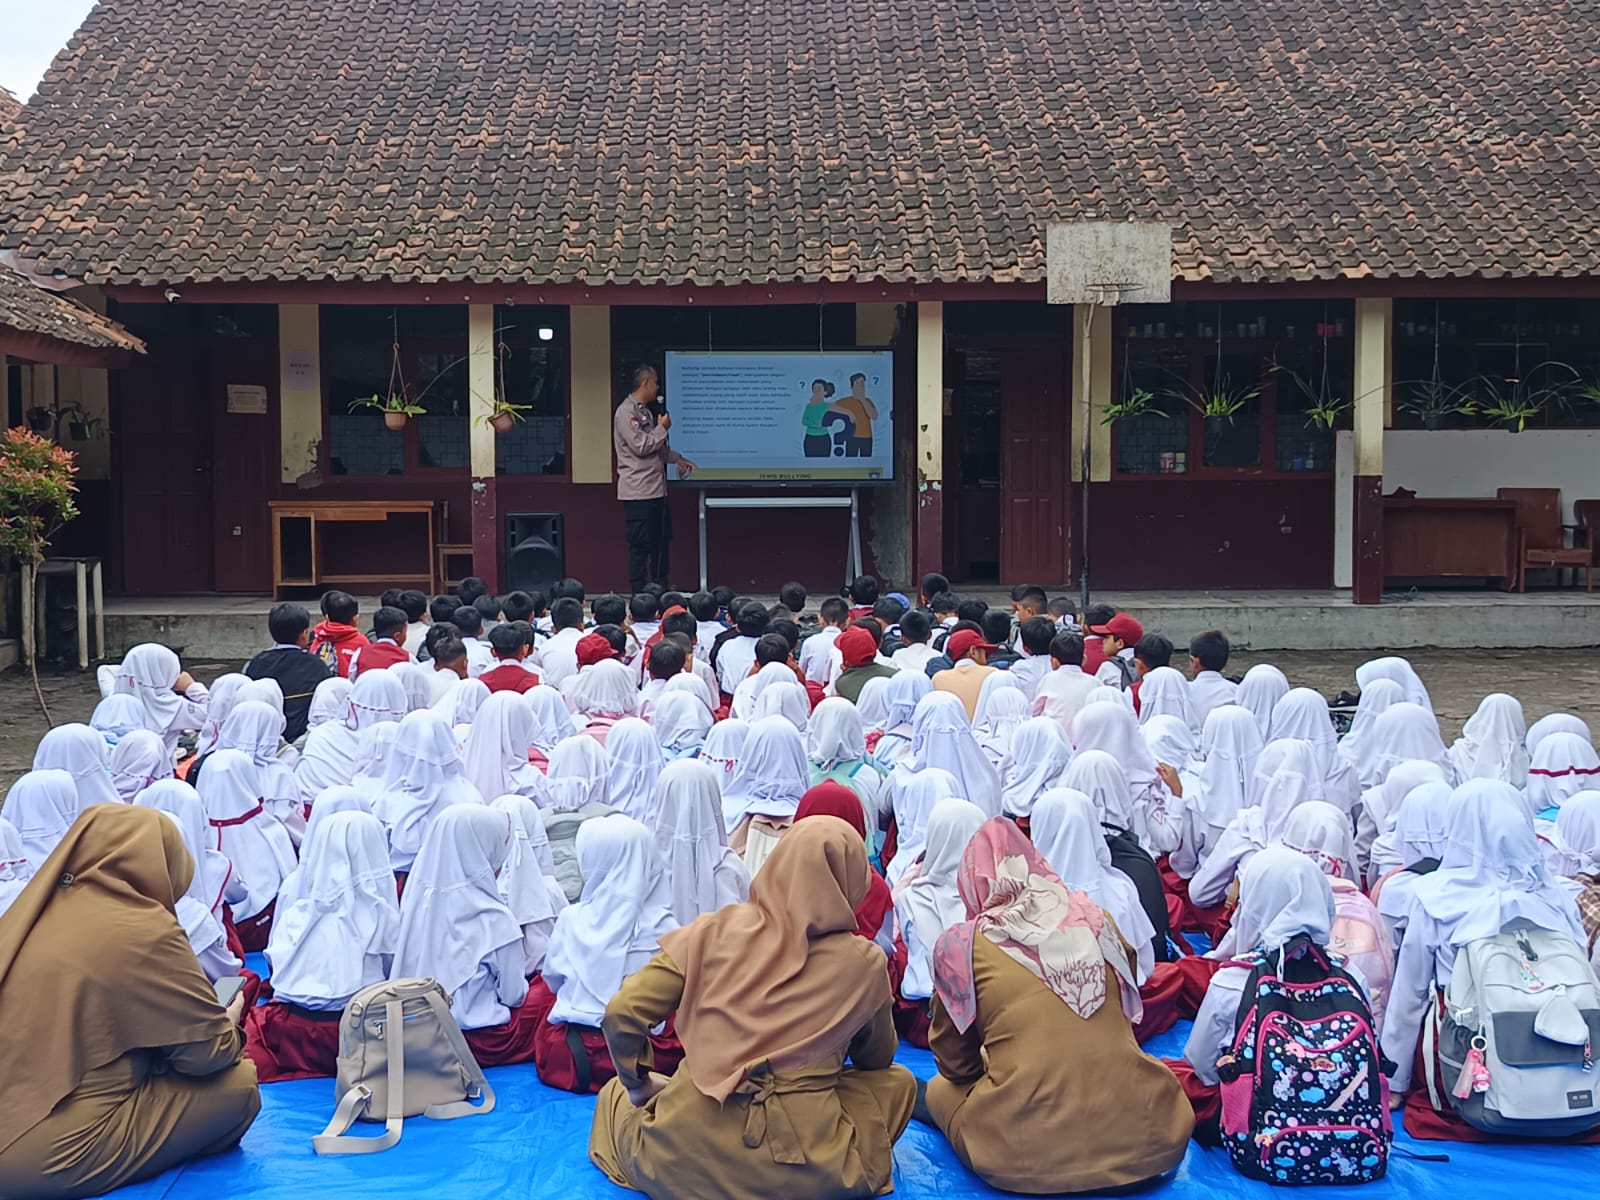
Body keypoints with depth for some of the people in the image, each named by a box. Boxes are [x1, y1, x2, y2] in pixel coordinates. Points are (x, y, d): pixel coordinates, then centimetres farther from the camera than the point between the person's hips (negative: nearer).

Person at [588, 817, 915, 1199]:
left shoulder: (719, 929, -3)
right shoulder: (863, 962, -2)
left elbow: (623, 1012, -3)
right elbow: (877, 1059, 16)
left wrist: (639, 1085, 14)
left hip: (686, 1161, 1)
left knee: (616, 1092, 33)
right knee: (898, 1082, 25)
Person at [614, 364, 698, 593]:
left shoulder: (645, 411, 17)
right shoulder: (626, 412, -14)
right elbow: (641, 446, -21)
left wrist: (678, 459, 21)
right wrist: (663, 428, -10)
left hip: (655, 489, 10)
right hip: (637, 492, -10)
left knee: (662, 540, 14)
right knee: (640, 545, -5)